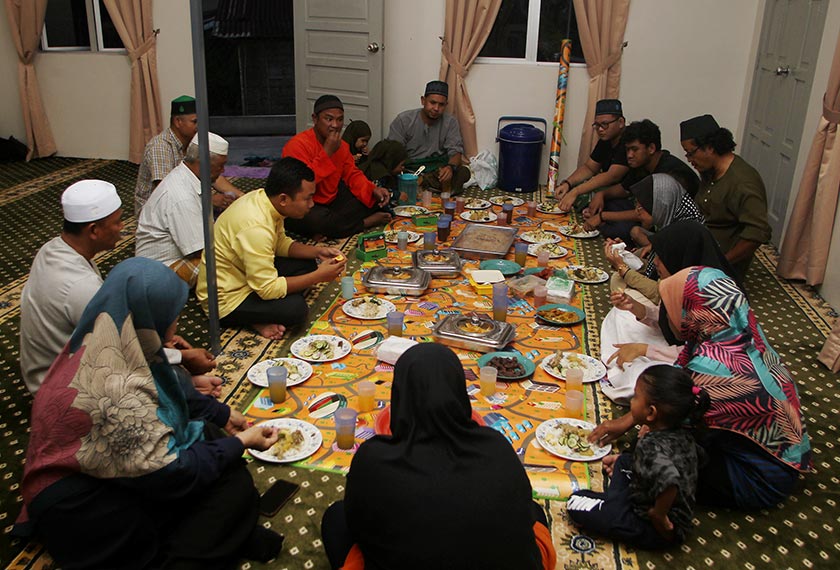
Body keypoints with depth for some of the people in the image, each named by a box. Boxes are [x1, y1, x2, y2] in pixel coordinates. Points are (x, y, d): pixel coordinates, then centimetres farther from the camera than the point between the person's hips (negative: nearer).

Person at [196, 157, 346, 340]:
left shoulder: (262, 198, -5)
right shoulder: (256, 227, -33)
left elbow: (281, 243, 11)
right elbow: (268, 289, -29)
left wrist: (317, 251, -4)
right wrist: (318, 276, -22)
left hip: (245, 276, 10)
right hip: (225, 299, -10)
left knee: (306, 264, 5)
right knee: (296, 308, -27)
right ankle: (256, 321, 0)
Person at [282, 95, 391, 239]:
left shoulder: (341, 145, 5)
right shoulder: (298, 145, -21)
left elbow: (352, 174, 10)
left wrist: (373, 190, -11)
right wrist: (327, 153, -29)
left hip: (331, 201, 8)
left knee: (376, 199, -2)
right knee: (317, 220, -40)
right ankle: (366, 222, -14)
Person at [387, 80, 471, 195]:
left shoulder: (450, 122, 2)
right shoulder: (403, 120, -3)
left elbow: (456, 152, -5)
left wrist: (450, 167, -31)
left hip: (437, 169, 1)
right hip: (409, 169, -1)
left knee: (464, 172, -25)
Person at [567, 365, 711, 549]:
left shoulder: (652, 447, -33)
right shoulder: (682, 431, -6)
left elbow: (670, 481, -52)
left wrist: (658, 516, -32)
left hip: (654, 530, -9)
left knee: (576, 502, -11)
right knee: (624, 460, 27)